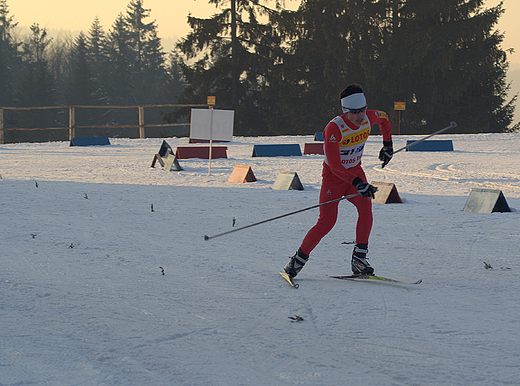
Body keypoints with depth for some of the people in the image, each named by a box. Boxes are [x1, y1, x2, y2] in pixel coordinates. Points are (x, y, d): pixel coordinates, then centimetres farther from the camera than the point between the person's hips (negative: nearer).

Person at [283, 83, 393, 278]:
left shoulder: (369, 118, -11)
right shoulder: (334, 129, -28)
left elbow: (384, 118, 17)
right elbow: (335, 166, -31)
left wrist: (388, 144, 18)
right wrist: (358, 183, -39)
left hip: (355, 171, 5)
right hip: (334, 175, -4)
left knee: (365, 207, -23)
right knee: (327, 221, -14)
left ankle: (359, 258, -18)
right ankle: (299, 259, 4)